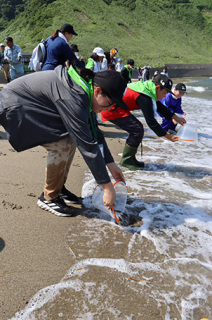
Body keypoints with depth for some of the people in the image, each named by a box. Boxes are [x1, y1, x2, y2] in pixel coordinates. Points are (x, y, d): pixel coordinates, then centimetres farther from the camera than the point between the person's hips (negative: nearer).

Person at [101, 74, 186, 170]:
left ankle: (130, 159, 15)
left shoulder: (148, 87, 7)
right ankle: (126, 160, -1)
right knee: (137, 130, -13)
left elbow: (159, 106, 18)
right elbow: (151, 121, -20)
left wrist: (175, 117, 15)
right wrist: (167, 136, -13)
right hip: (111, 109, -10)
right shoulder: (145, 98, -23)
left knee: (137, 128, 9)